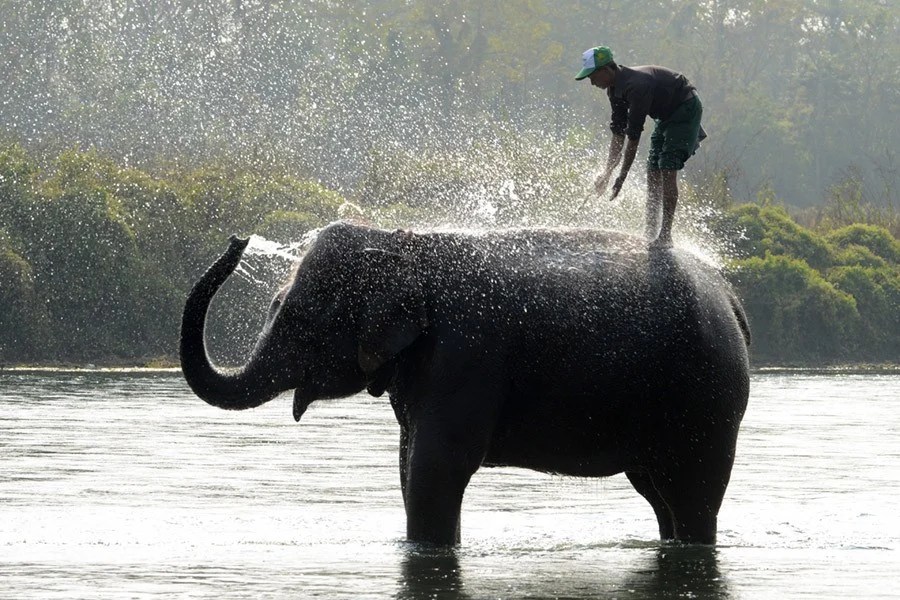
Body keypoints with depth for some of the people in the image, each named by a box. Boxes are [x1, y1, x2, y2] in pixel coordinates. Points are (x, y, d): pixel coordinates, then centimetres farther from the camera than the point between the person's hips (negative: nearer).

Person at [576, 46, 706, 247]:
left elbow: (634, 135, -32)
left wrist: (621, 177, -29)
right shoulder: (616, 88, -3)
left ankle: (665, 235, -18)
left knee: (667, 169, -18)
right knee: (653, 170, 3)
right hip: (667, 114, 9)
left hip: (686, 108, -9)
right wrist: (607, 172, -1)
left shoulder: (636, 86, -33)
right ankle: (650, 233, 5)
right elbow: (618, 132, 2)